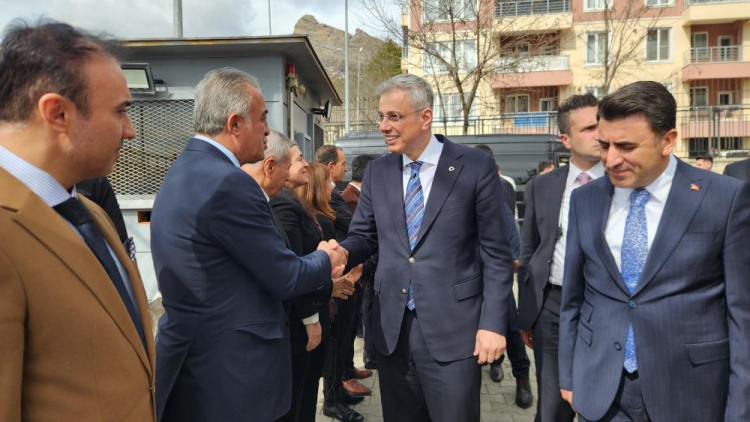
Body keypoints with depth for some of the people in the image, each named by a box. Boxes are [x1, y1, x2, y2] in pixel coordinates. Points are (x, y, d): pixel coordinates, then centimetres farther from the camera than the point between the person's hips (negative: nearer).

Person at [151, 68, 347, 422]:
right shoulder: (228, 183, -23)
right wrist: (326, 261, 4)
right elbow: (285, 277, -16)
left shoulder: (182, 172, 7)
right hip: (228, 371, -9)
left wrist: (321, 273, 12)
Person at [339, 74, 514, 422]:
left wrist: (493, 323, -10)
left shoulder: (475, 166, -6)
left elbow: (495, 253, -5)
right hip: (391, 328, 4)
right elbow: (363, 236, 10)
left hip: (453, 328, -4)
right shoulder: (377, 172, 6)